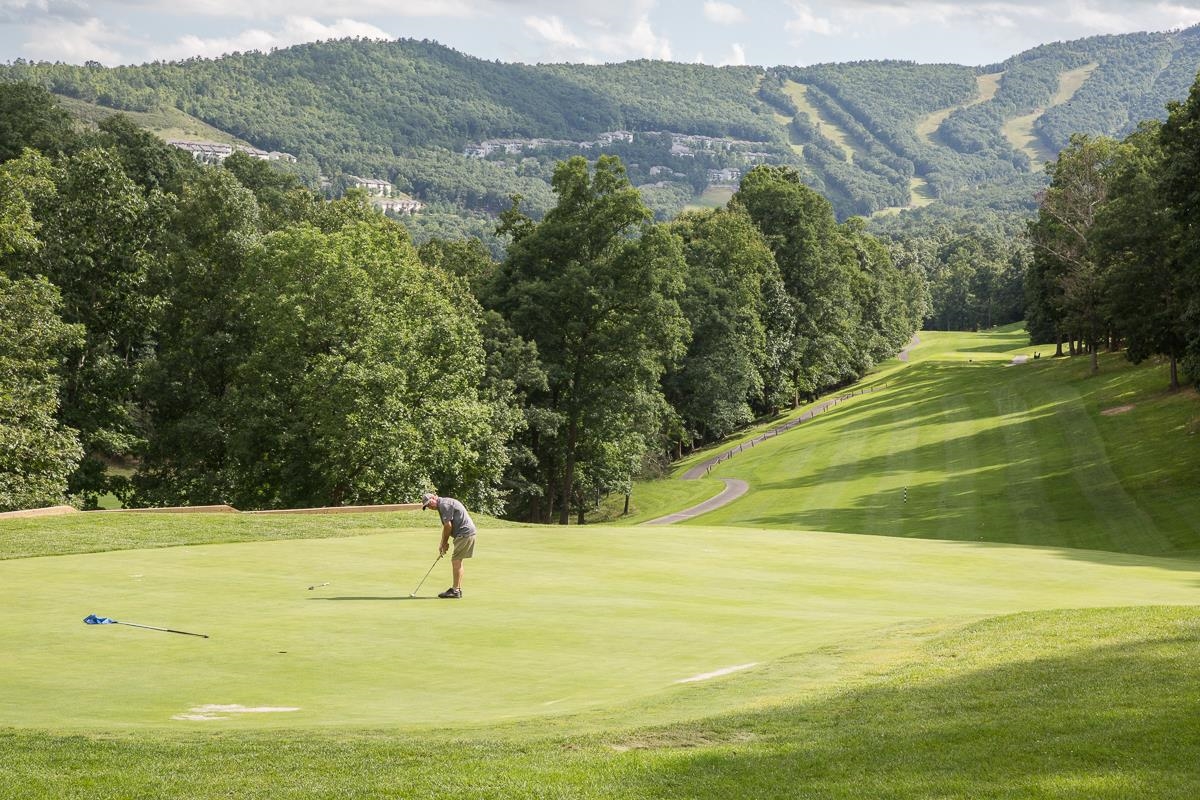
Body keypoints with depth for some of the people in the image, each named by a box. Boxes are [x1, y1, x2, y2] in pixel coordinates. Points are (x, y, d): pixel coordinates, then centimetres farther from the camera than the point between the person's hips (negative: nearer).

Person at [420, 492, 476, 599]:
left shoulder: (444, 504, -14)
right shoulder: (442, 506, 19)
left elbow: (448, 526, -16)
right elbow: (446, 527, 21)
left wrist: (444, 543, -5)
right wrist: (442, 544, 16)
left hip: (465, 533, -10)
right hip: (467, 533, 10)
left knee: (456, 561, -7)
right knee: (458, 561, 14)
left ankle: (455, 591, -5)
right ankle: (458, 589, 17)